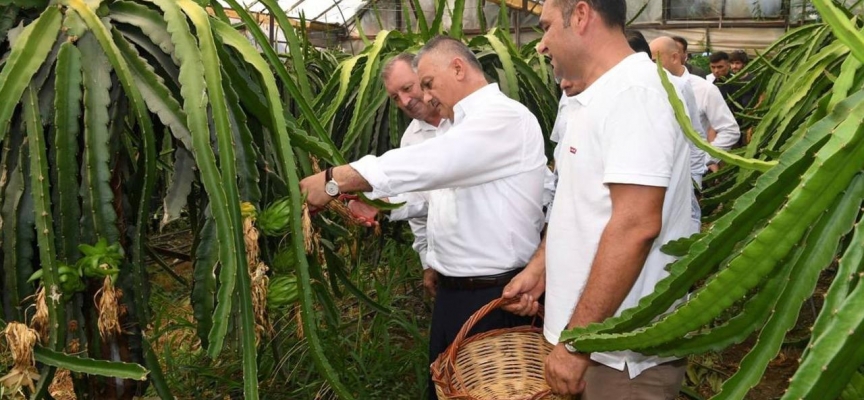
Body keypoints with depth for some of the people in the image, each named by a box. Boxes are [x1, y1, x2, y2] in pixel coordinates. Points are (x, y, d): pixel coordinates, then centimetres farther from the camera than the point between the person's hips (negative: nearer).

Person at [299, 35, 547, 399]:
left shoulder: (505, 118, -18)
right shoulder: (463, 127, 17)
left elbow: (427, 164, -30)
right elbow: (433, 188, 20)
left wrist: (334, 180, -26)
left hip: (493, 297, -10)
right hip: (453, 291, 10)